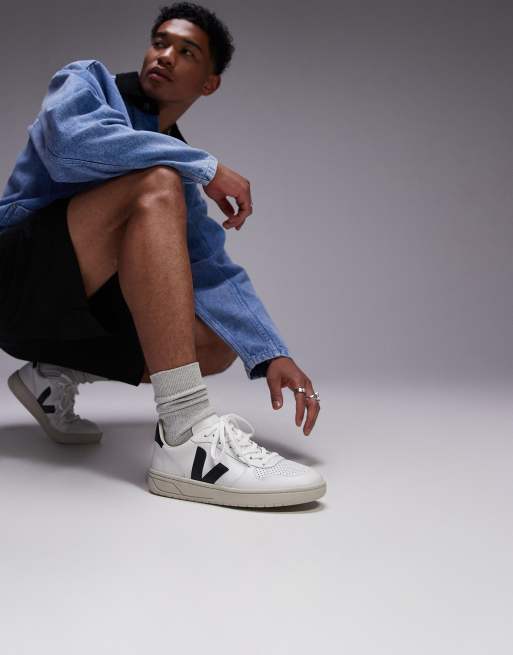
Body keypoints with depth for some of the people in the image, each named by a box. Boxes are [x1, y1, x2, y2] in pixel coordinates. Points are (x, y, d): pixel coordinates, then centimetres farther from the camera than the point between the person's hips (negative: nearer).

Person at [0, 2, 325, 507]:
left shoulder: (183, 167, 13)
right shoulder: (87, 80, 1)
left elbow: (214, 271, 3)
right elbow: (72, 144, -23)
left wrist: (271, 354, -13)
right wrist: (208, 167, -18)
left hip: (83, 307, 7)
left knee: (220, 345, -3)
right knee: (156, 184, -27)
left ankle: (56, 377, 7)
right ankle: (186, 437, -41)